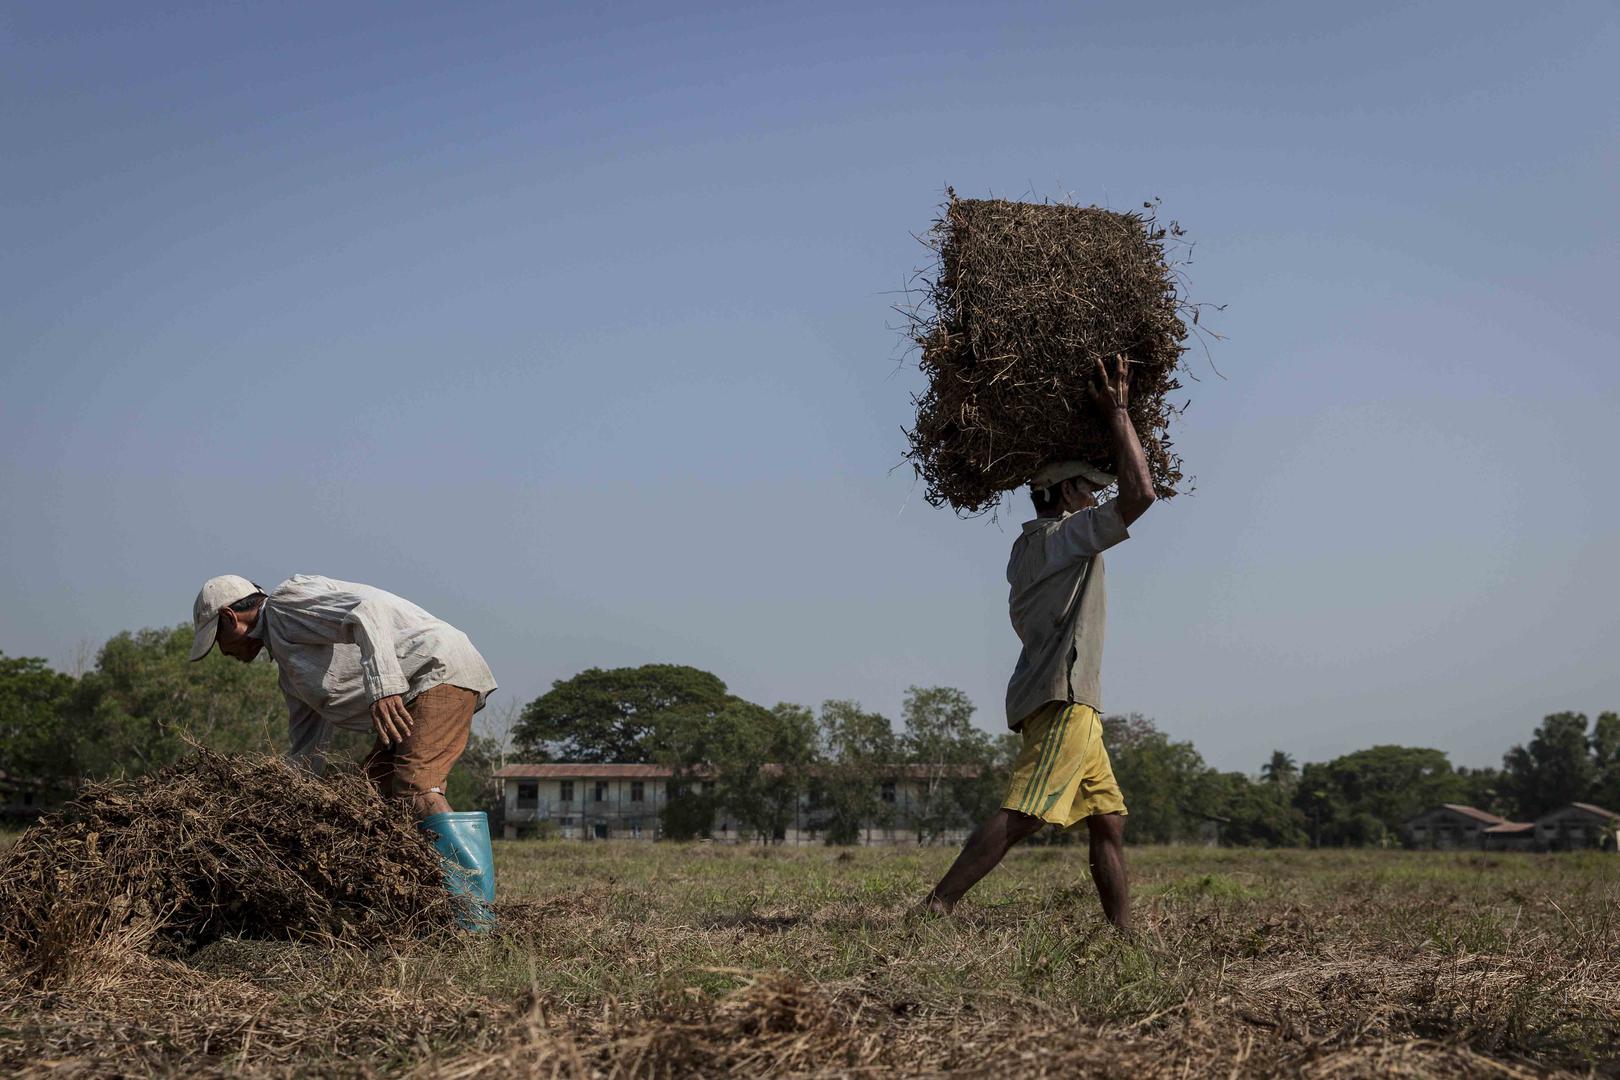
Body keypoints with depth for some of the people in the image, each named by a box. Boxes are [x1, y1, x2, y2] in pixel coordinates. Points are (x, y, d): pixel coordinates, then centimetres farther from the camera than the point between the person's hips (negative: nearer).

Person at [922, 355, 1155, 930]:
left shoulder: (1028, 548, 21)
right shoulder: (1063, 535, -5)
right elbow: (1139, 493, -14)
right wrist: (1118, 414, -4)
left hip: (1068, 703, 11)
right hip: (1063, 697, -11)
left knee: (1109, 822, 11)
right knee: (1021, 815, -21)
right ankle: (935, 908, -28)